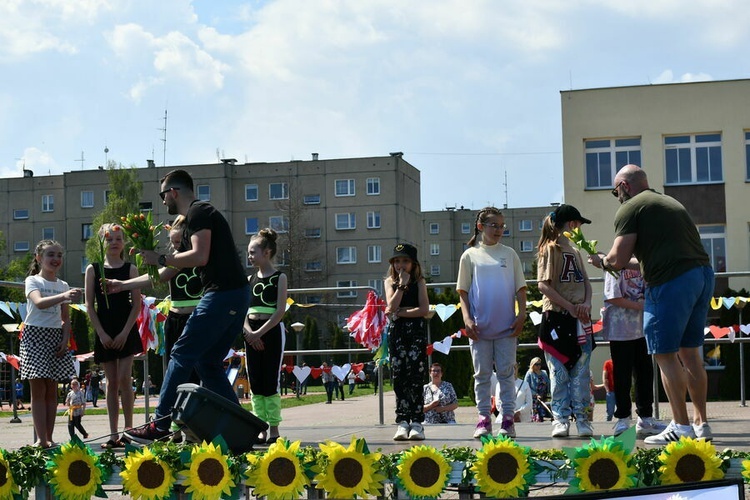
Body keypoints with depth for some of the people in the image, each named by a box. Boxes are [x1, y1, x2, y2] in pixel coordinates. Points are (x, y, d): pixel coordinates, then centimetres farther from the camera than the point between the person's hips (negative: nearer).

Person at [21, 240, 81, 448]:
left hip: (55, 336, 4)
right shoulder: (32, 281, -3)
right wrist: (64, 296, -40)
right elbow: (39, 303, -24)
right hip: (34, 335, -4)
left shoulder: (63, 286, 11)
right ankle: (41, 439, -9)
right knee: (38, 389, -6)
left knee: (52, 391, 3)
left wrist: (65, 339, -4)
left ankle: (49, 438, 5)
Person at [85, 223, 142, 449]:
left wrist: (125, 333, -10)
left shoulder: (130, 269, 2)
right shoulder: (93, 270, 5)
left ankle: (129, 429, 0)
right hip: (104, 333, 2)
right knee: (111, 382, 4)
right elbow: (90, 306, 2)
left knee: (124, 380, -8)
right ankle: (114, 435, 6)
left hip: (126, 331, -1)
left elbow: (137, 305, -1)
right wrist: (102, 334, -6)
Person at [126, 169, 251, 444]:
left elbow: (200, 256, -21)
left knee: (182, 355, -7)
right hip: (236, 295, 10)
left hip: (222, 294, -10)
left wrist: (161, 258, -9)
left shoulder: (198, 212, -6)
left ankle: (160, 425, -6)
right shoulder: (198, 214, 25)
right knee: (208, 362, 13)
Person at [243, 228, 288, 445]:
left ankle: (274, 428, 2)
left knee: (271, 382, -5)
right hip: (252, 333, 5)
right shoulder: (250, 279, 12)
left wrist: (260, 332, -17)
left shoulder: (279, 278, -3)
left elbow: (280, 310, -10)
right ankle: (261, 428, 9)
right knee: (255, 383, 4)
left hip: (272, 331, -5)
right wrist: (248, 331, -10)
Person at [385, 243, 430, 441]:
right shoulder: (390, 282, 9)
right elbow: (392, 306, -7)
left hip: (416, 331, -2)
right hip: (397, 332, 2)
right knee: (399, 377, 0)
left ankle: (417, 422, -5)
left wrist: (399, 312, -9)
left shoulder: (419, 282, 5)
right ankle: (403, 422, 2)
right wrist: (402, 284, -8)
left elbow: (424, 309, -7)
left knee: (415, 377, -5)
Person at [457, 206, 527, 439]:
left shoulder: (509, 254, 9)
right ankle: (484, 418, 9)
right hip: (479, 327, 0)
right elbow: (463, 291, 5)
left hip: (506, 326, 1)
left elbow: (520, 288, 9)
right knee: (482, 374, 4)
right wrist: (467, 319, -5)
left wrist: (521, 315, -2)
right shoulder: (470, 256, 6)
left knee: (506, 372, 1)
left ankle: (508, 419, 5)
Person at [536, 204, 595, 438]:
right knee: (559, 373, -3)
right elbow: (544, 285, -11)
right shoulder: (551, 248, -3)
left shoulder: (575, 251, 20)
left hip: (579, 318, 6)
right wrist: (570, 306, -16)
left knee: (581, 372, 4)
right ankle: (560, 419, 1)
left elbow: (586, 282, 15)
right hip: (556, 317, -6)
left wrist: (586, 304, -7)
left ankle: (582, 419, 6)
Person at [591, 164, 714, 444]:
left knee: (665, 354, -1)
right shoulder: (670, 202, 24)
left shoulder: (629, 209, -2)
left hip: (672, 282, -8)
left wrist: (602, 262, 13)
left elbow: (618, 259, -8)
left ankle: (681, 427, -1)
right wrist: (631, 264, 39)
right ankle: (702, 424, 17)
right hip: (702, 274, 9)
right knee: (690, 353, 14)